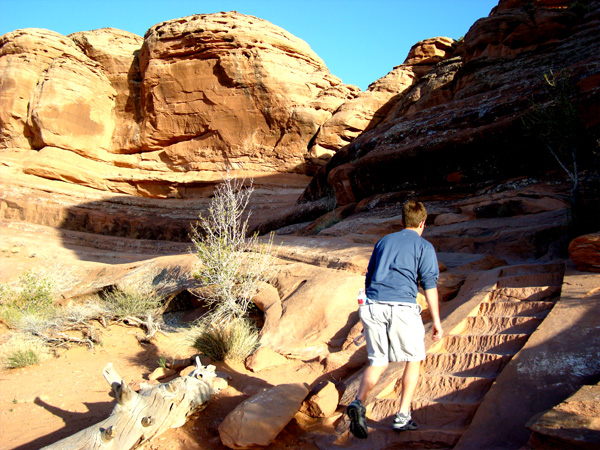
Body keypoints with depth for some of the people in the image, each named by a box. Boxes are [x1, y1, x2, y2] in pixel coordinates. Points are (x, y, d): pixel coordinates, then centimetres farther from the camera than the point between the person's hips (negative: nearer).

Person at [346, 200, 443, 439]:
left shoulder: (383, 242, 21)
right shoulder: (424, 246, 7)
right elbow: (429, 284, -1)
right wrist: (436, 321, 1)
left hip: (373, 306, 4)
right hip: (402, 307, -4)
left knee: (377, 361, 13)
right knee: (414, 359, 17)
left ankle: (358, 403, -10)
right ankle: (403, 416, 18)